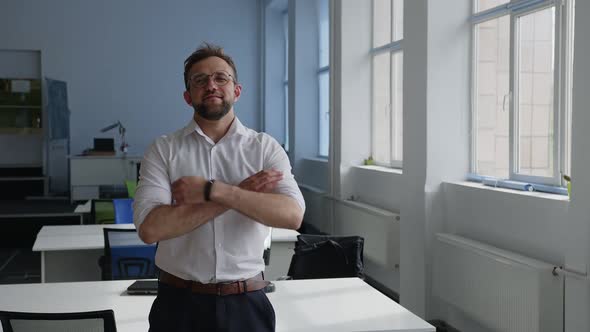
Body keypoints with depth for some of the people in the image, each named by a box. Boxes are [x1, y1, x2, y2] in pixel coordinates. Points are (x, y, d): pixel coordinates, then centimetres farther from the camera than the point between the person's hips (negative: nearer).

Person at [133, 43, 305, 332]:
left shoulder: (265, 147, -1)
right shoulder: (163, 150, -3)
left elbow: (292, 215, -16)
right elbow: (149, 228, -16)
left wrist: (212, 190, -22)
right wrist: (238, 193, -17)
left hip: (245, 303, 1)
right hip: (179, 302, 0)